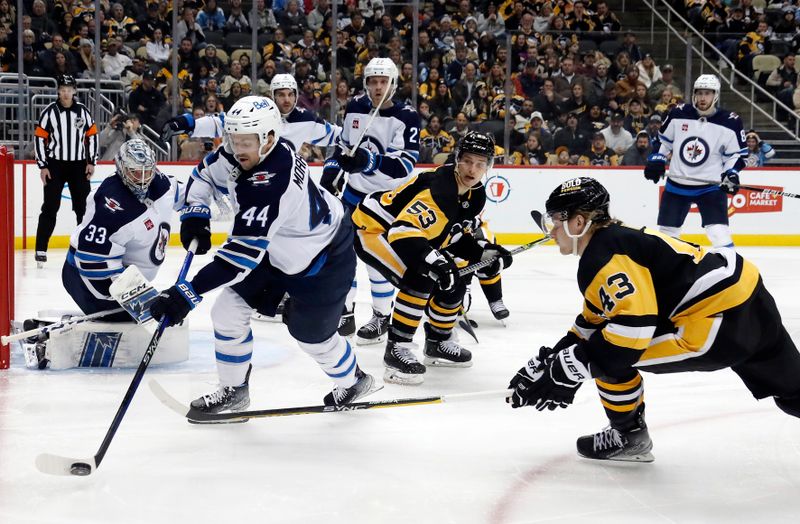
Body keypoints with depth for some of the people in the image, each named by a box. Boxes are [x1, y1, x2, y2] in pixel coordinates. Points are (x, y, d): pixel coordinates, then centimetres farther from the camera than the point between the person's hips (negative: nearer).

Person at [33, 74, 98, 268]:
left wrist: (91, 162, 3)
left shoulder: (82, 111, 3)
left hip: (78, 165, 3)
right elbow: (39, 138, -4)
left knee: (84, 207, 7)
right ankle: (41, 250, -5)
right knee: (50, 207, -6)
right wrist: (43, 166, -8)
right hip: (55, 165, -3)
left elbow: (92, 135, 9)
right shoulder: (50, 112, -5)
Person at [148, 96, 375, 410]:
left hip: (323, 258, -8)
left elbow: (244, 252, -46)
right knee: (228, 311, 1)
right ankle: (233, 390, 20)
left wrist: (188, 293, -50)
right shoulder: (240, 155, -17)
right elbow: (204, 175, 6)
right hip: (276, 247, 8)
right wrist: (195, 214, -12)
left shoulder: (271, 184, -42)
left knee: (310, 333, 6)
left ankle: (352, 380, 37)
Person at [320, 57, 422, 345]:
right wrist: (331, 171, 4)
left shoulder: (407, 117, -17)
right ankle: (344, 313, 16)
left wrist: (370, 161, -41)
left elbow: (406, 164, -28)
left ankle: (382, 317, 10)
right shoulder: (355, 108, -1)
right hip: (354, 191, 5)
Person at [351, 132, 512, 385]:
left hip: (408, 236, 10)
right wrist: (435, 262, -50)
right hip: (372, 230, -10)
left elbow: (457, 238, 11)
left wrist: (486, 251, -5)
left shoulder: (475, 197, -2)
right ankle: (397, 348, -20)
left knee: (454, 285, 6)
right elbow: (402, 232, -42)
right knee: (421, 278, -30)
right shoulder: (438, 189, -32)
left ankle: (438, 343, 28)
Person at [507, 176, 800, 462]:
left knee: (610, 358, -3)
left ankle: (629, 437, 18)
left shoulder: (604, 258, -14)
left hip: (721, 319, -11)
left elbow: (634, 322, -25)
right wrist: (547, 361, 20)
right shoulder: (615, 242, 19)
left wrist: (566, 370, -20)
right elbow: (592, 326, 26)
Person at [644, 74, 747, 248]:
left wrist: (731, 173, -15)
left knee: (719, 233, -19)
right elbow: (663, 139, 11)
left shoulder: (730, 122, -9)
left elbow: (737, 153, 0)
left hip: (711, 186, -3)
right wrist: (655, 160, -1)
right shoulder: (678, 114, -4)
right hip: (677, 184, 3)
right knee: (666, 230, 11)